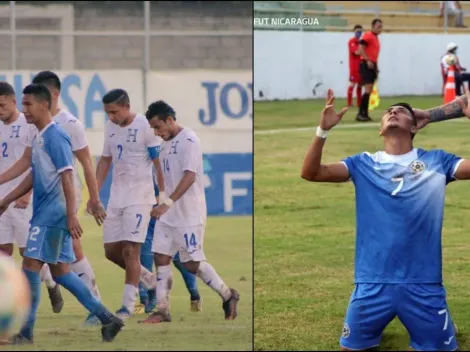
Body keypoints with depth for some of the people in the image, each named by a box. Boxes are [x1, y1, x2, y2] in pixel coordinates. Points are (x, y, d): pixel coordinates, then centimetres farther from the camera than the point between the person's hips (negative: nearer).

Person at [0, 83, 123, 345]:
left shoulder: (55, 136, -14)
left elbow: (67, 176, -19)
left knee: (31, 266, -8)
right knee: (60, 271, 11)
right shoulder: (38, 137, 15)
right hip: (45, 213, 10)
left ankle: (26, 333, -5)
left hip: (53, 215, -10)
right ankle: (107, 319, 14)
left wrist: (71, 215, -24)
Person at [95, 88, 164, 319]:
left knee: (130, 250, -10)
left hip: (139, 196, -7)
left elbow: (160, 164, -10)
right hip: (117, 196, 7)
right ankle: (147, 279, 27)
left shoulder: (145, 127, -13)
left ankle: (129, 304, -4)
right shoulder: (110, 127, 7)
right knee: (111, 251, 7)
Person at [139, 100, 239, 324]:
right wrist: (164, 205, 18)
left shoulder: (188, 140, -15)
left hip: (189, 215, -8)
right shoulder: (166, 143, 12)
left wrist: (168, 202, -32)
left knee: (192, 263, -5)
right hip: (167, 214, 8)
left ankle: (228, 296, 13)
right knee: (161, 258, 2)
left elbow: (189, 176, -24)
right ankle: (162, 310, 5)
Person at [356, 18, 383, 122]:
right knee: (368, 89, -16)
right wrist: (367, 60, -25)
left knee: (369, 91, 8)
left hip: (372, 66, 9)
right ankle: (360, 113, -15)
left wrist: (376, 68, 22)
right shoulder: (368, 35, -9)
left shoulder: (376, 38, 19)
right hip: (366, 65, -9)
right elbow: (360, 48, -20)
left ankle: (364, 114, 10)